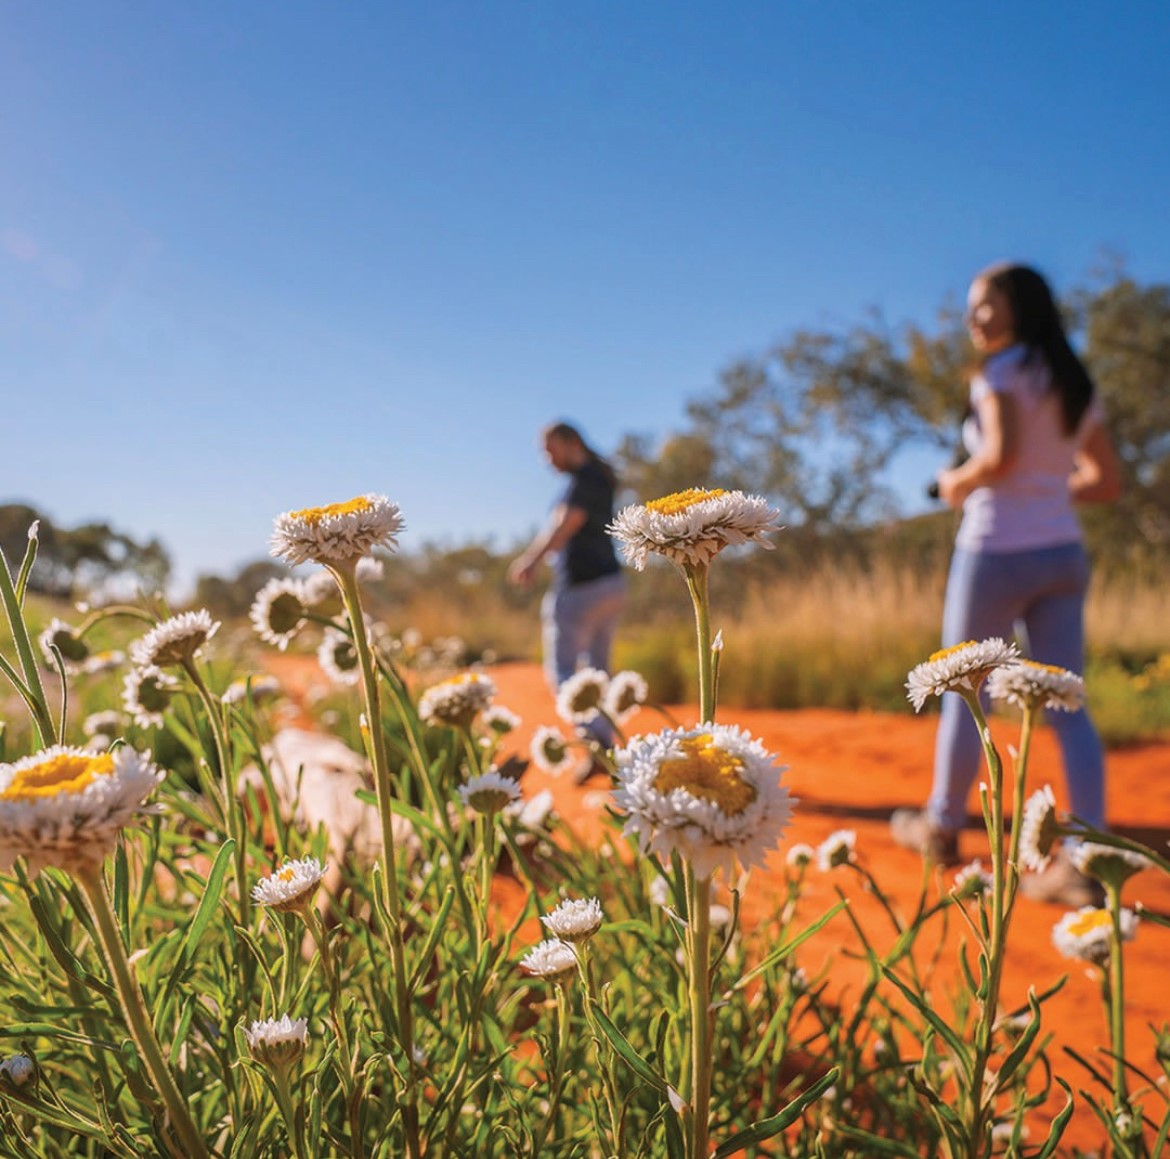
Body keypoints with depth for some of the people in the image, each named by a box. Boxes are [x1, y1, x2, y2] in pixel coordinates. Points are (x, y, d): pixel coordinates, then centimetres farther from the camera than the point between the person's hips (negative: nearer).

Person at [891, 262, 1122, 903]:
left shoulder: (1003, 371, -8)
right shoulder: (1076, 384, 14)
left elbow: (1002, 453, -24)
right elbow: (1106, 482, 16)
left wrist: (958, 482, -6)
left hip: (997, 552, -7)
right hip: (1062, 556, 7)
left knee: (964, 694, 9)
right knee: (1066, 707, 4)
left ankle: (942, 826, 24)